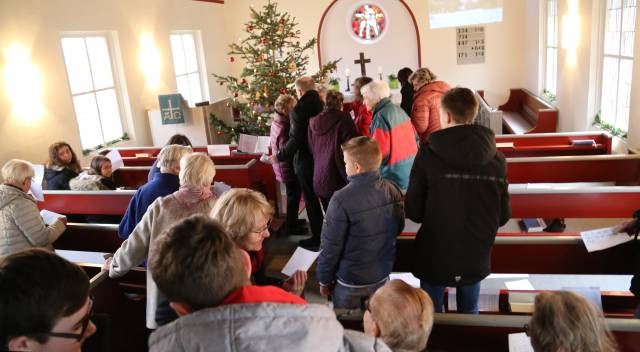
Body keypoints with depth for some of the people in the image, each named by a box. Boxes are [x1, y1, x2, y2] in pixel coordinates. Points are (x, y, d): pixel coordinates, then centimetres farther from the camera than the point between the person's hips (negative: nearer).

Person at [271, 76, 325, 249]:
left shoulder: (298, 110, -18)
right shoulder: (323, 105, -1)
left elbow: (295, 140, -22)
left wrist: (280, 156, -11)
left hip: (306, 162, -6)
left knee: (311, 200, 7)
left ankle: (317, 236, 16)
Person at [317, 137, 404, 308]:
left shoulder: (342, 199, -26)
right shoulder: (394, 191, -10)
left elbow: (330, 246, -18)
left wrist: (324, 280, -4)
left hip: (350, 281, -4)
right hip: (382, 276, 5)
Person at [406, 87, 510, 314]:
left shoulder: (428, 154, -17)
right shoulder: (497, 159, -7)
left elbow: (413, 212, -12)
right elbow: (503, 216, 0)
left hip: (435, 256, -3)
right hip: (476, 258, 3)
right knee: (469, 314, 23)